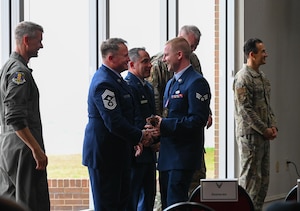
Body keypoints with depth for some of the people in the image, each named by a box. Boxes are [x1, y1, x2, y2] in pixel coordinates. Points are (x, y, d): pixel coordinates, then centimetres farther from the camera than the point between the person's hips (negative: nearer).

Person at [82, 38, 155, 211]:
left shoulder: (115, 78, 12)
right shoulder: (104, 83, -21)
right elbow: (114, 123, -25)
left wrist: (134, 140, 9)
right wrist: (140, 136, -14)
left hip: (118, 152, 10)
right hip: (105, 153, -10)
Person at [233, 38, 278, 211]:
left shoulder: (262, 76, 15)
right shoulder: (243, 78, -13)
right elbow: (245, 109, -17)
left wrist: (273, 126, 5)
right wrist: (264, 129, -15)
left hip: (264, 134, 9)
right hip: (250, 134, -9)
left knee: (263, 178, 10)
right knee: (251, 178, -6)